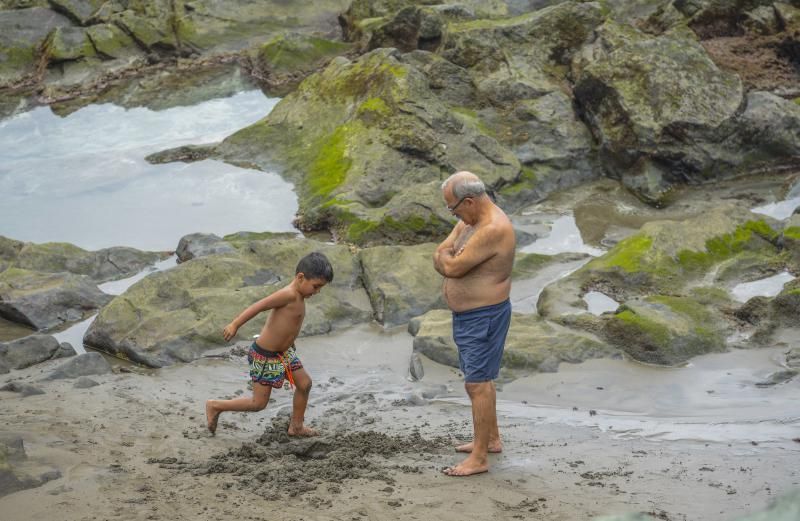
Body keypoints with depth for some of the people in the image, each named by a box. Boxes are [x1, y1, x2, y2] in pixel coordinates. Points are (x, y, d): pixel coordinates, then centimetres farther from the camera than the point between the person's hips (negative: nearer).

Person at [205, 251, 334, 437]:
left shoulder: (298, 295, 3)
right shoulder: (289, 295, -26)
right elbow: (258, 306, -32)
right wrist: (234, 325, -35)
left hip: (283, 351, 9)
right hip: (265, 356, -9)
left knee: (304, 383, 14)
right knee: (259, 403, 1)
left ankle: (296, 426, 31)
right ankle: (215, 406, 17)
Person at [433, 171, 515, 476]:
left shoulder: (493, 230, -25)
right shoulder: (467, 221, 8)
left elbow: (452, 266, -26)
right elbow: (438, 258, 6)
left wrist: (446, 258, -5)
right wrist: (451, 264, -15)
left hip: (484, 318, -10)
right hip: (467, 314, 10)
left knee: (478, 383, -8)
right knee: (478, 378, 20)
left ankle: (479, 459, -4)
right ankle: (491, 439, 35)